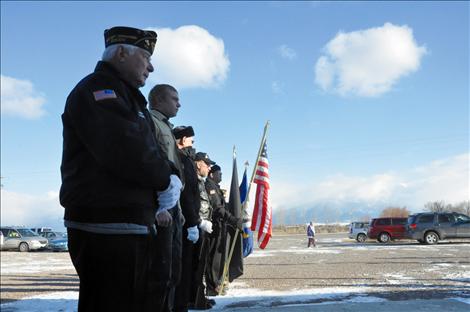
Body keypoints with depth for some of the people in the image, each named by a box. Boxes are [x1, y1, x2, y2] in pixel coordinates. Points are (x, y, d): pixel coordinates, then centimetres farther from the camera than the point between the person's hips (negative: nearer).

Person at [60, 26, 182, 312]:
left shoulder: (127, 96, 24)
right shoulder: (98, 88, -9)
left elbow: (149, 150, 22)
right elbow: (125, 150, -24)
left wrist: (171, 178, 1)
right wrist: (166, 179, -8)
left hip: (130, 227, 11)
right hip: (106, 227, -11)